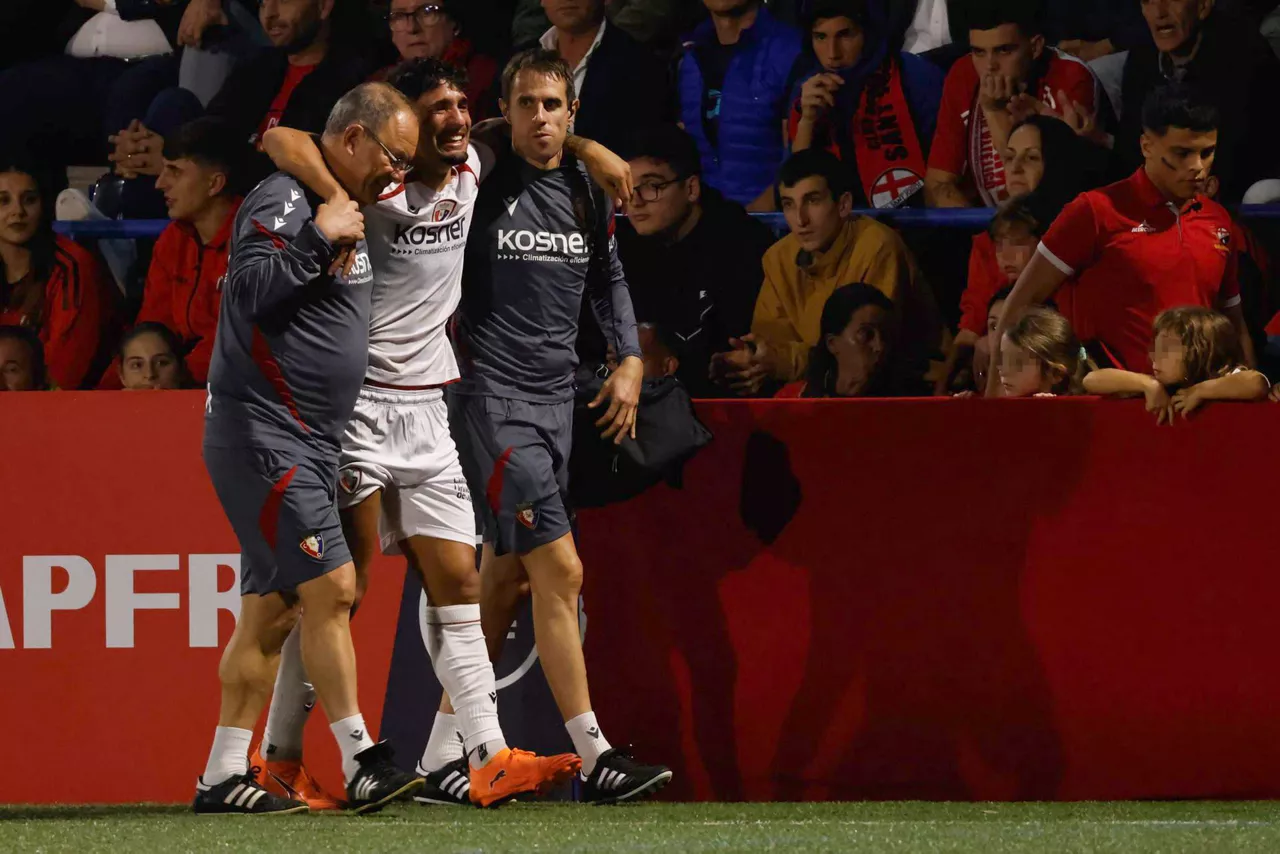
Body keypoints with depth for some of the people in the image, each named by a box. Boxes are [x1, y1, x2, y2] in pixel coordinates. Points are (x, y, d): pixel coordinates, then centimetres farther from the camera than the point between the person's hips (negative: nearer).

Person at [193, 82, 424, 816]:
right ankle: (362, 765, -12)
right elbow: (252, 291, -25)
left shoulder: (345, 210, 18)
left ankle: (224, 777, 8)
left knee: (272, 608, 7)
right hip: (264, 439, -10)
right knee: (330, 588, -12)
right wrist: (319, 238, -23)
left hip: (310, 445, 10)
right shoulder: (284, 201, -12)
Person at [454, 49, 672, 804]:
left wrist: (630, 360, 12)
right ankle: (595, 757, -16)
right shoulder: (479, 187, -8)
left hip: (556, 400, 6)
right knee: (561, 570, -14)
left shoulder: (591, 194, 9)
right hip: (493, 396, -6)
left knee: (505, 577, 10)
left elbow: (609, 280, 23)